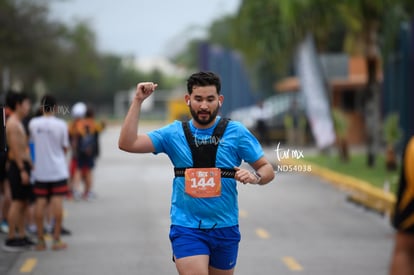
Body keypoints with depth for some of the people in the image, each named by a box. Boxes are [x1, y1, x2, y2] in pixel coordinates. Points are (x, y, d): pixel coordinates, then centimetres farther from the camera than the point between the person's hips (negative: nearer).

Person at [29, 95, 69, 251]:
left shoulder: (33, 124, -3)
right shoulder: (61, 124, -8)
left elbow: (33, 141, 7)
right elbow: (65, 148, 0)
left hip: (40, 171, 2)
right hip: (58, 170, -2)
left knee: (40, 203, 5)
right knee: (57, 203, -1)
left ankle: (40, 240, 7)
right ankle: (56, 240, -1)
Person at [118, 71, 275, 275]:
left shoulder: (236, 132, -1)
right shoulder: (174, 133, 1)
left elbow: (267, 169, 3)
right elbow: (127, 143, -5)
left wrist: (255, 177, -20)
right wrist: (137, 101, -10)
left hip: (225, 228, 1)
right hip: (186, 228, -1)